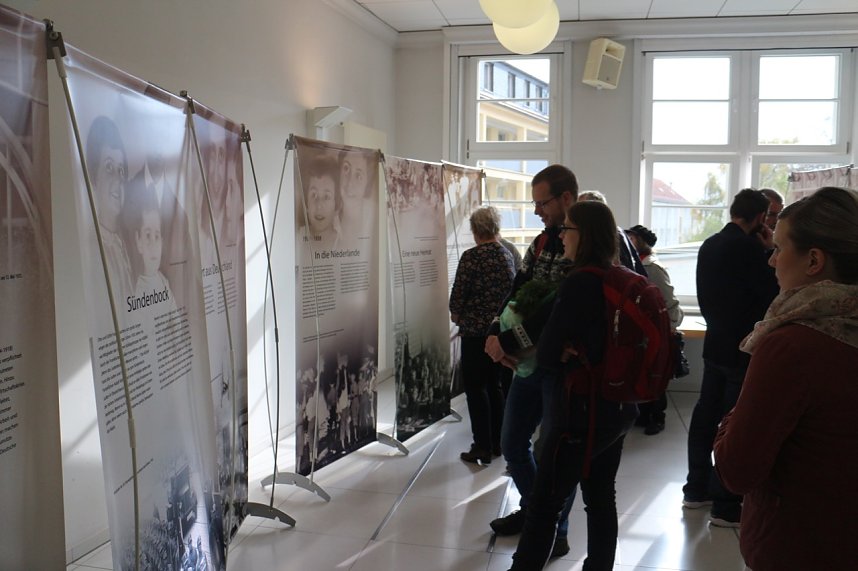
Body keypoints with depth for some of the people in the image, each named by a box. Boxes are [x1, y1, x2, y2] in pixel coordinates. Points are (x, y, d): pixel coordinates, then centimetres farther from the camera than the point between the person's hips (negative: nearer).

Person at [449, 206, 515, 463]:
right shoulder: (507, 255, 5)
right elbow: (511, 290, 8)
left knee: (475, 388, 2)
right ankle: (497, 442, 23)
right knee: (495, 385, 16)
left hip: (476, 330, -6)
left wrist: (456, 314, 7)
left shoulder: (472, 256, -14)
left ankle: (483, 447, 4)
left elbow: (458, 293, -13)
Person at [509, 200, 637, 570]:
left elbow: (546, 354, -16)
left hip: (582, 412, -8)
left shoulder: (579, 283, -19)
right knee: (602, 499, 16)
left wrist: (565, 355, 3)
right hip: (617, 407, 8)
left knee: (544, 503, 2)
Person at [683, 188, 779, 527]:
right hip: (743, 349, -8)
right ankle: (726, 506, 4)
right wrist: (769, 251, -5)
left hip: (716, 344, 8)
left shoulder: (708, 246, 8)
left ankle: (696, 490, 24)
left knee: (705, 416, 14)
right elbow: (773, 293, -15)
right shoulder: (748, 247, -18)